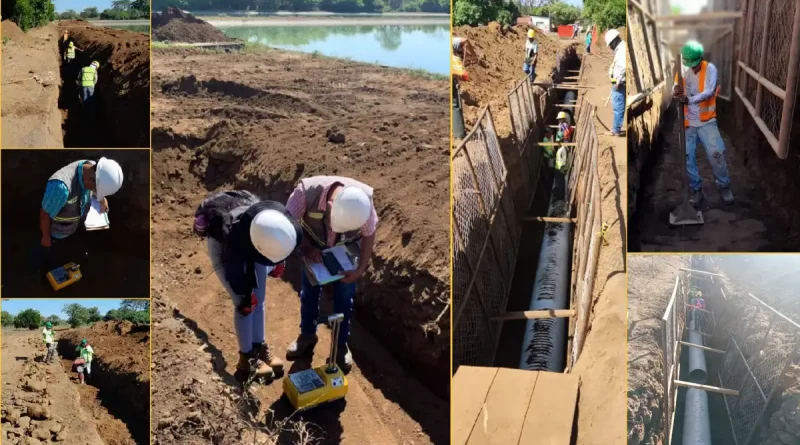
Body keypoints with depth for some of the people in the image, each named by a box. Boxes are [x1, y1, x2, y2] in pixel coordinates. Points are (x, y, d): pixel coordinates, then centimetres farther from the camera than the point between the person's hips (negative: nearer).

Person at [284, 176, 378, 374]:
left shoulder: (364, 199, -38)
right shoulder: (307, 191, -42)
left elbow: (369, 234, -17)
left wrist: (361, 268, -18)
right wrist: (305, 246, -30)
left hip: (346, 248, 0)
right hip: (313, 244, 1)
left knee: (344, 295, 10)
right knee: (309, 291, 16)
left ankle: (341, 344, 31)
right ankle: (307, 336, 40)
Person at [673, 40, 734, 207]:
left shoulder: (710, 69, -9)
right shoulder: (682, 70, 0)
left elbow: (709, 92, -22)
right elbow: (676, 89, -8)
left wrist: (689, 99, -39)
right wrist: (676, 90, -34)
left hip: (706, 121, -2)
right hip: (687, 122, 3)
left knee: (717, 153, -10)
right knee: (687, 157, 1)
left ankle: (724, 186, 10)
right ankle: (696, 189, 16)